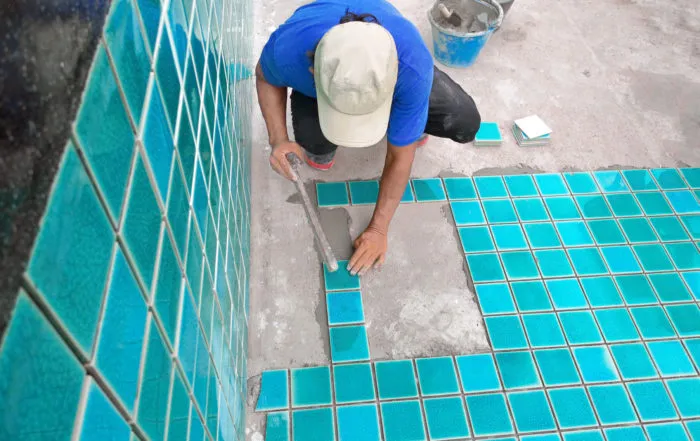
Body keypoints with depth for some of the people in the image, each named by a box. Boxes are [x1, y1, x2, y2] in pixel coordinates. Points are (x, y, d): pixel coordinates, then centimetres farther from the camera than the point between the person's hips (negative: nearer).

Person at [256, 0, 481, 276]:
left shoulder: (412, 67, -42)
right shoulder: (287, 47, -41)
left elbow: (400, 157, -27)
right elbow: (266, 77, -14)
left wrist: (379, 229, -22)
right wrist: (278, 139, -29)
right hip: (317, 79, 1)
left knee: (465, 124, -17)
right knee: (315, 142, -31)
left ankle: (412, 120, 16)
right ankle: (319, 141, 7)